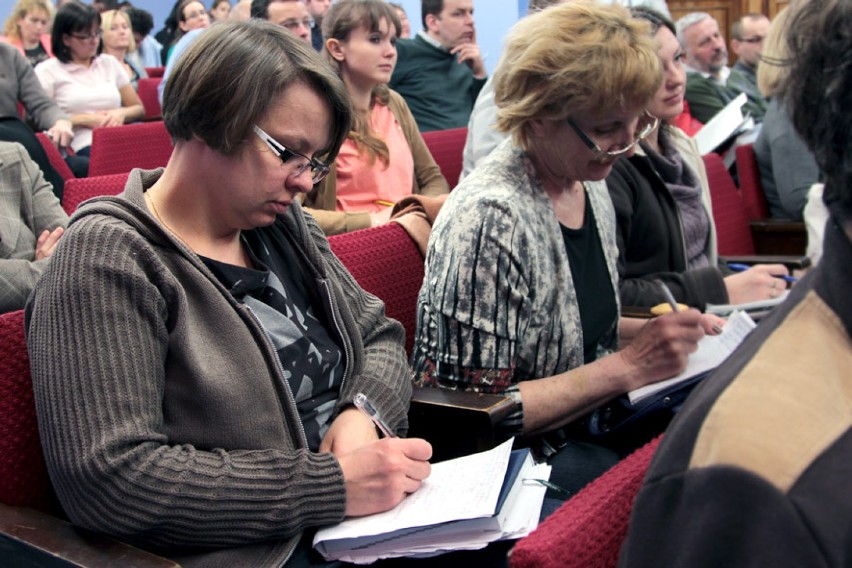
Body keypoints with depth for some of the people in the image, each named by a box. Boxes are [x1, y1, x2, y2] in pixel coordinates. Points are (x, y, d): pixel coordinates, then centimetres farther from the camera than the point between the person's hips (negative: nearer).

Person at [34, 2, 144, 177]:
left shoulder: (110, 63, 24)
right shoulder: (47, 71, 10)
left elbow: (139, 109, 24)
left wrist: (121, 113, 0)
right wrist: (85, 119, -4)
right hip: (81, 150, -5)